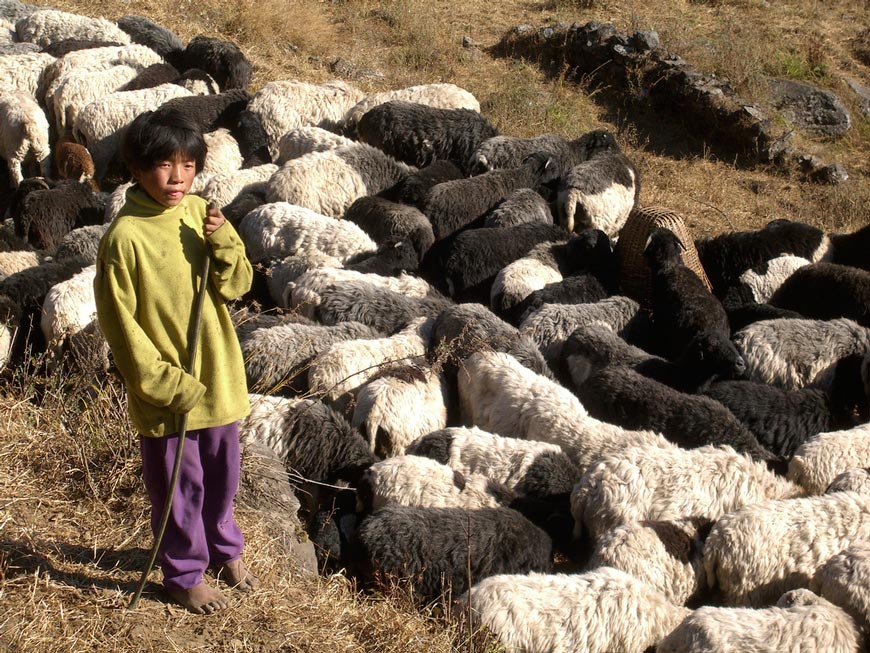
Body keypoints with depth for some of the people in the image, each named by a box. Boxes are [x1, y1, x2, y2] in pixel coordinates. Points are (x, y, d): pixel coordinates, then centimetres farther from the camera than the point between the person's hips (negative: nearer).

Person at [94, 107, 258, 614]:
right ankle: (185, 575, 31)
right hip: (165, 394, -5)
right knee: (180, 486, 11)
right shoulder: (125, 237, -19)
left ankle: (224, 548, 46)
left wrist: (224, 244, -19)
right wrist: (167, 384, -17)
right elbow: (120, 324, -16)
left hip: (219, 378, 5)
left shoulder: (200, 214, -3)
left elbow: (237, 287, 1)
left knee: (222, 476, 22)